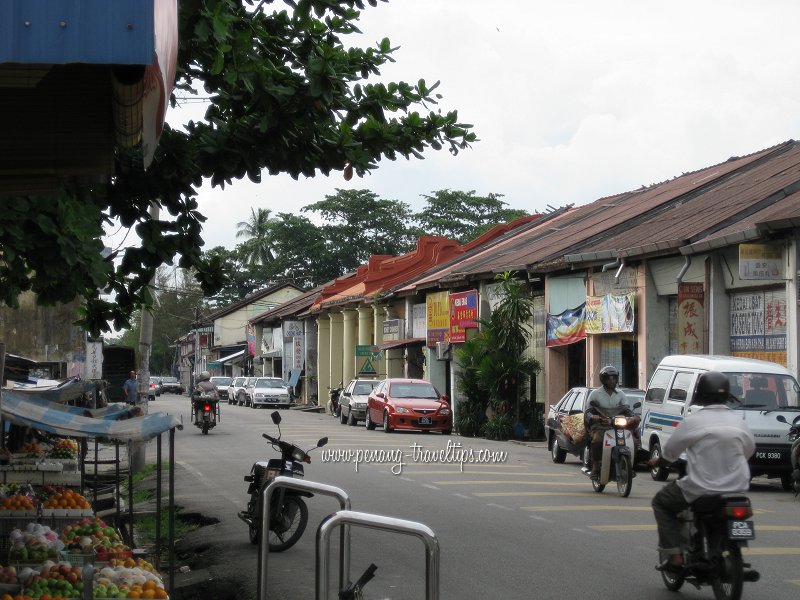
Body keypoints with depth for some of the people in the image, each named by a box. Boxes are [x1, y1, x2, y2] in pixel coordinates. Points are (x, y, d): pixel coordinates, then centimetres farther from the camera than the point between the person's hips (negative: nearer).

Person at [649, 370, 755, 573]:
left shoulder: (693, 422, -10)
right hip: (737, 489, 5)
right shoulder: (738, 421, 2)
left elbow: (670, 450, 2)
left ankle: (674, 557, 5)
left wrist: (657, 461, 24)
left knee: (661, 502, 17)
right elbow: (750, 449, 18)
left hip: (701, 490, -4)